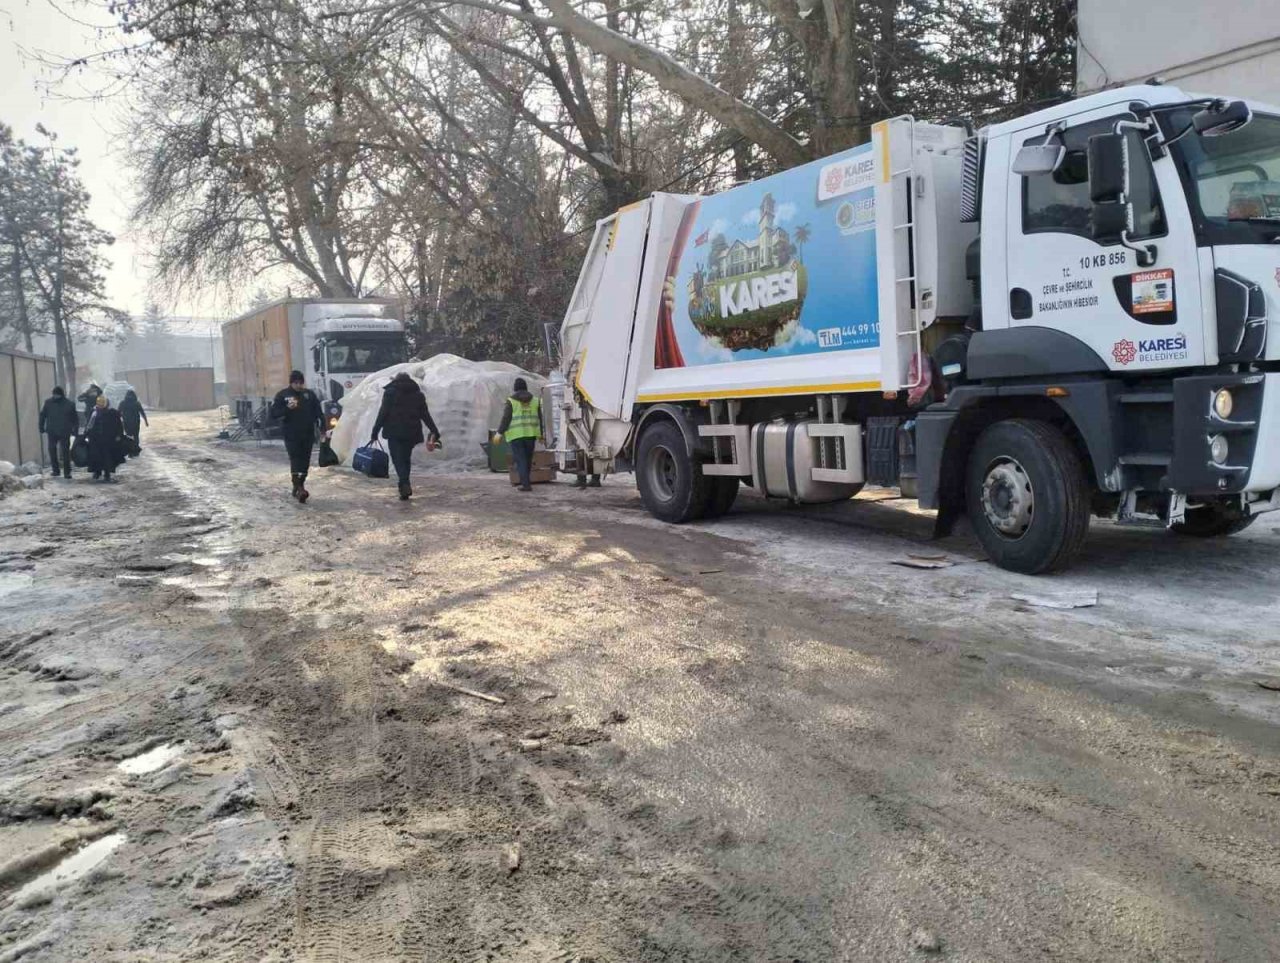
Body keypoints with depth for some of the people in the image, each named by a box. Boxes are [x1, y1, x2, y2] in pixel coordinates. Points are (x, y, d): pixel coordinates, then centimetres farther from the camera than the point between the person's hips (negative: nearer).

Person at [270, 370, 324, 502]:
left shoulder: (309, 394, 10)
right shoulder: (282, 395, 2)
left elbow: (318, 412, 11)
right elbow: (274, 413, -3)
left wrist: (321, 427, 1)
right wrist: (287, 409, -18)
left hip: (308, 435, 3)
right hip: (291, 435, -3)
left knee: (305, 462, 6)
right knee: (295, 460, -14)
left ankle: (299, 487, 18)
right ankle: (299, 488, -23)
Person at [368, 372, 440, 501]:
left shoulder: (390, 392, 1)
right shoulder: (418, 394, 12)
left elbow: (382, 413, -5)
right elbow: (425, 415, 8)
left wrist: (375, 432, -3)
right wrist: (434, 432, 10)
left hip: (394, 432, -3)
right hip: (411, 433, 4)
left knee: (398, 459, -4)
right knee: (405, 459, 14)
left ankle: (405, 485, -24)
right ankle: (404, 487, 14)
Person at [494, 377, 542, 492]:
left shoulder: (511, 401, -5)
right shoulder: (534, 400, 6)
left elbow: (506, 418, -10)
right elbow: (539, 418, 8)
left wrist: (499, 432, -7)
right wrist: (540, 434, 14)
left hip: (515, 434, -3)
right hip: (530, 433, 3)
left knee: (520, 459, -2)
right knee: (528, 458, 14)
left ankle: (526, 484, -10)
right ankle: (524, 481, 24)